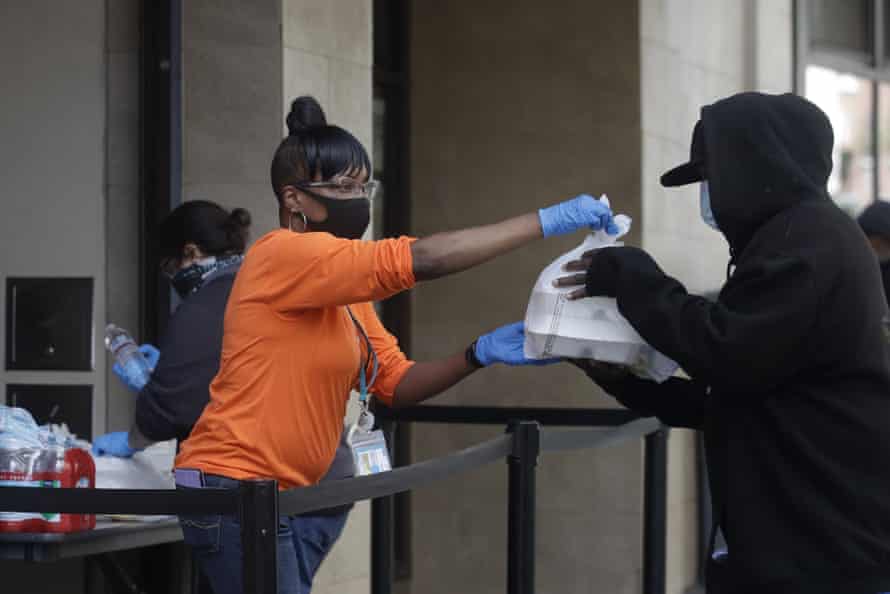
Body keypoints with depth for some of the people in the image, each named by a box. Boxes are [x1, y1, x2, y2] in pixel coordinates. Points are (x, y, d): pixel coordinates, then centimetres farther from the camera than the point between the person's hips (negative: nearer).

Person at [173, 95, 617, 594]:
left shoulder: (345, 296, 14)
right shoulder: (285, 255, -16)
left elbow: (397, 384, 10)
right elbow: (417, 260, -25)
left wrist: (480, 355, -7)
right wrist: (548, 222, -24)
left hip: (282, 496, 9)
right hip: (236, 489, -9)